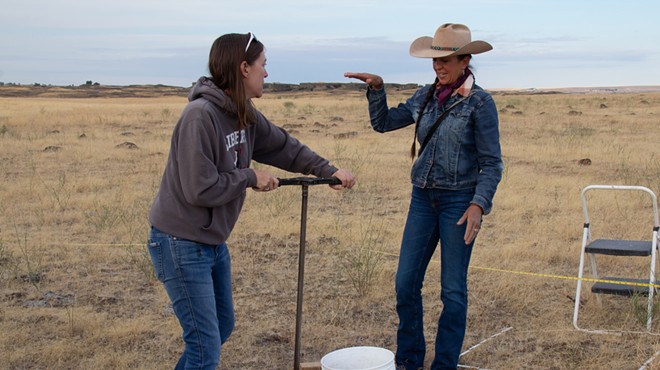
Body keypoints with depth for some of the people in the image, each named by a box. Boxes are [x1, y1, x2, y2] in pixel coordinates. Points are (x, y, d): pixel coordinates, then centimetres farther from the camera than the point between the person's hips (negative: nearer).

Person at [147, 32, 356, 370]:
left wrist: (329, 171, 8)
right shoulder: (200, 115, -24)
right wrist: (250, 177, -14)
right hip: (182, 243, -9)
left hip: (213, 240, 9)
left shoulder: (244, 114, 3)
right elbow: (200, 189, -26)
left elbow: (284, 146, 15)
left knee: (222, 326, 22)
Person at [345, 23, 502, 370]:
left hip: (459, 201, -5)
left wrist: (479, 203, -20)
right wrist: (376, 89, -3)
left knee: (453, 289, 4)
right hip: (423, 198, 5)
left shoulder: (479, 102, -9)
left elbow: (491, 162, -9)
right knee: (406, 282, 6)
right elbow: (383, 122, 12)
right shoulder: (425, 96, 7)